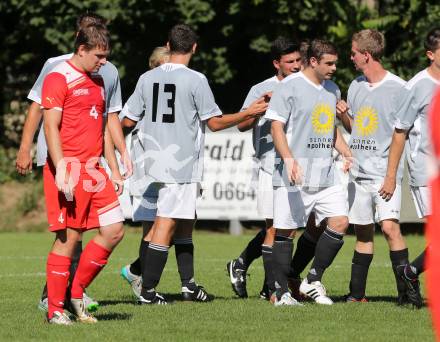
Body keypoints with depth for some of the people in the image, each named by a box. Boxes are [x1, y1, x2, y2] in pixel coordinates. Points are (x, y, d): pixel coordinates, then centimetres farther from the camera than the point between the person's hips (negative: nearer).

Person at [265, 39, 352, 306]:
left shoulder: (332, 90, 16)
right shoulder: (289, 87, -6)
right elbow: (276, 126, -9)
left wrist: (348, 153, 12)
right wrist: (289, 159, -22)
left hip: (326, 174, 6)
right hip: (295, 174, -6)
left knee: (340, 221, -6)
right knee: (286, 230, -2)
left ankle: (313, 281, 7)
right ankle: (282, 292, 7)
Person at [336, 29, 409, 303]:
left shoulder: (398, 88, -6)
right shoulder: (356, 86, 14)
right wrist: (343, 115, 2)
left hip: (386, 170, -6)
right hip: (359, 170, 6)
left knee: (390, 226, -18)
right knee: (363, 232, 10)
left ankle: (405, 290, -15)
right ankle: (357, 294, 16)